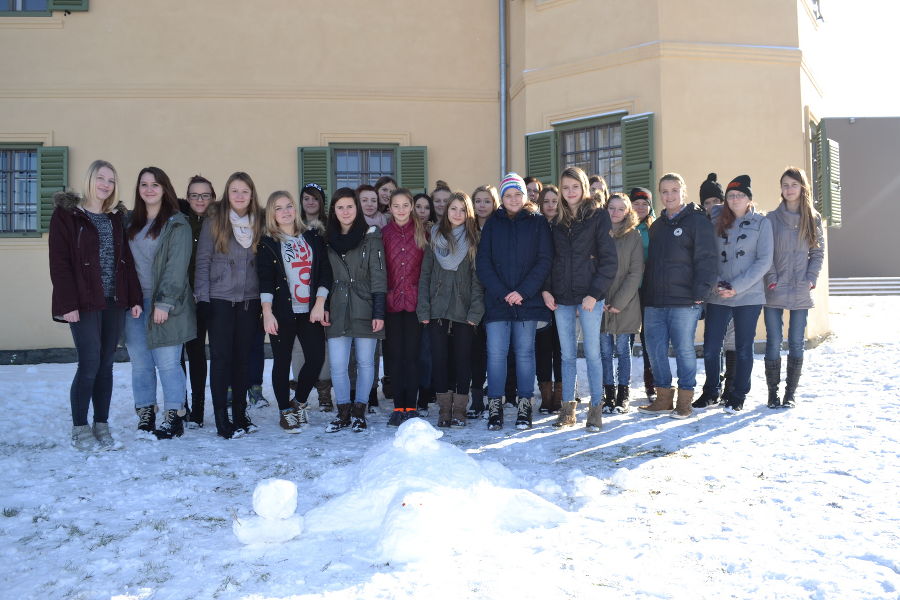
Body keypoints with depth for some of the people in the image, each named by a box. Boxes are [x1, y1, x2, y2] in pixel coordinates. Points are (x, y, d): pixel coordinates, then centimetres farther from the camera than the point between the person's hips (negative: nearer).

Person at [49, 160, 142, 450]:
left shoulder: (117, 216, 13)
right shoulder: (66, 213, -2)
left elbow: (127, 260, 12)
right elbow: (59, 261, -8)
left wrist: (134, 298, 5)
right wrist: (68, 304, -14)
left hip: (115, 302, 5)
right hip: (85, 303, -5)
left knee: (106, 365, 8)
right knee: (90, 364, -6)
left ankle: (102, 426, 17)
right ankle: (80, 429, 8)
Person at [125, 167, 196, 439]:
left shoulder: (177, 224, -2)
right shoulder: (131, 222, 15)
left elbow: (176, 267, -9)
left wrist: (164, 303, -15)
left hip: (164, 304, -5)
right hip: (134, 303, 5)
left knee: (167, 362, -5)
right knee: (140, 362, 6)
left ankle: (174, 417, 5)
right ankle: (145, 414, 16)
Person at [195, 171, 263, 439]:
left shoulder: (259, 223, 7)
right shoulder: (214, 221, -2)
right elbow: (203, 261, -2)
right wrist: (202, 296, -8)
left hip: (250, 300, 3)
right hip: (220, 299, -3)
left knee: (243, 357, 8)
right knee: (221, 357, 0)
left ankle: (240, 415, 19)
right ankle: (222, 420, 5)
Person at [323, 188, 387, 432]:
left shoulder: (371, 237, 0)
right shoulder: (328, 240, 11)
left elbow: (378, 277, -4)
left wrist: (379, 313, -10)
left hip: (364, 310, -3)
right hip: (337, 312, 3)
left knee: (365, 362, 4)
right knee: (337, 365, -1)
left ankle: (359, 412, 17)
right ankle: (343, 413, 13)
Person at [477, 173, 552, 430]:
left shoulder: (538, 222, 5)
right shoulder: (493, 223, 9)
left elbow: (544, 261, -2)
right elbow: (482, 262, 2)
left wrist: (523, 291, -12)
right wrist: (501, 292, -10)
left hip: (527, 300, -1)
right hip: (497, 300, 1)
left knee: (525, 352, 3)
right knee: (496, 352, -3)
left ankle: (524, 406, 11)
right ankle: (494, 407, 4)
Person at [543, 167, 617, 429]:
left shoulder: (598, 216, -1)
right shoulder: (558, 221, 13)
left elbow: (609, 258, -6)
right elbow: (550, 259, 15)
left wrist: (594, 293, -13)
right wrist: (546, 289, 1)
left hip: (589, 296, -4)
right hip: (561, 298, 4)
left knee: (592, 353, -1)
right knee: (567, 355, 8)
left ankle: (596, 408, 8)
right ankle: (568, 408, 15)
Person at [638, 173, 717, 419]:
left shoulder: (697, 221, -2)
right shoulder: (657, 225, 18)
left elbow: (706, 259, -9)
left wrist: (701, 291, -17)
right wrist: (645, 293, 13)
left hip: (684, 301, -6)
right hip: (654, 301, 6)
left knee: (684, 349, 0)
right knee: (655, 349, 7)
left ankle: (685, 401, 11)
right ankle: (663, 398, 18)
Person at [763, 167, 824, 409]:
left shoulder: (813, 219, 7)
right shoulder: (772, 219, 1)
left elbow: (818, 252, 8)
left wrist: (810, 279, -4)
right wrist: (772, 279, -10)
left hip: (801, 293, 1)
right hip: (774, 293, -1)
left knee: (796, 344, 5)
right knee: (774, 344, -1)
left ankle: (791, 392, 16)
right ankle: (773, 391, 11)